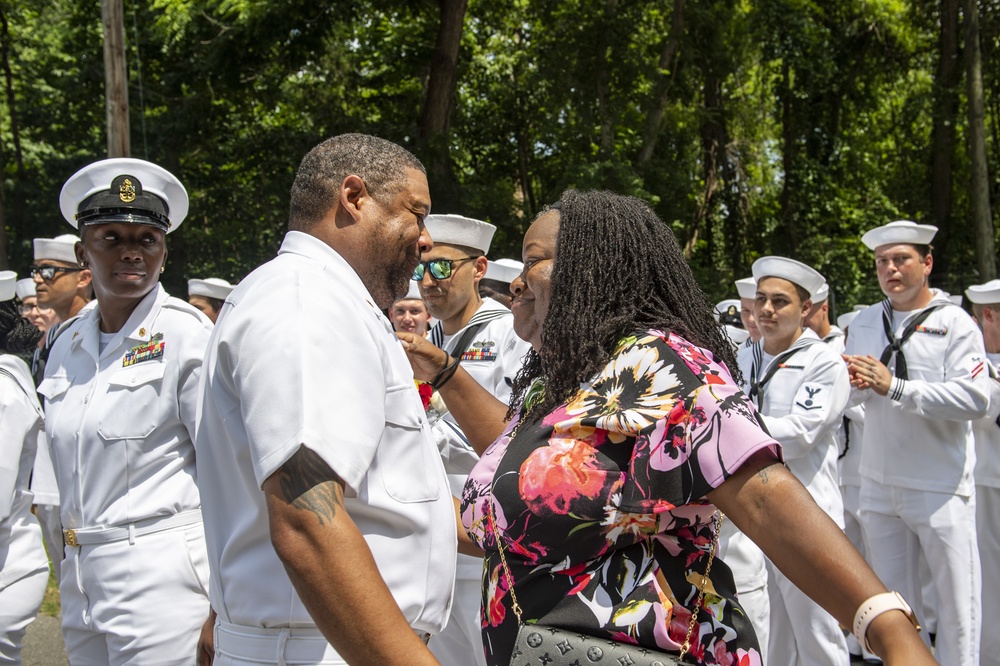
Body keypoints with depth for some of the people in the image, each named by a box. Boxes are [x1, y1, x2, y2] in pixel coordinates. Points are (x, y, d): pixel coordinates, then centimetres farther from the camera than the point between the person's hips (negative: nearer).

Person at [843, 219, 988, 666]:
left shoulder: (955, 323, -6)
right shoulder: (864, 323, 9)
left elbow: (974, 398, -18)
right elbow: (848, 396, 9)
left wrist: (895, 386, -22)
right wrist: (858, 383, -14)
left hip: (941, 487, -4)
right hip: (878, 485, 5)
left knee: (956, 598, 1)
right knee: (891, 597, 13)